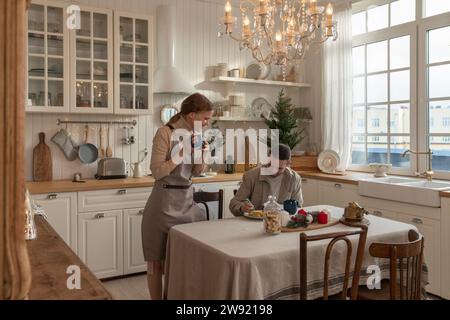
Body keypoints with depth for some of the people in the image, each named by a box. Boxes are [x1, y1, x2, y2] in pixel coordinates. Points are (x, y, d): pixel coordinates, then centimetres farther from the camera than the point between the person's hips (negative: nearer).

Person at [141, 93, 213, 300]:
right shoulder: (165, 133, -14)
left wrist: (201, 154, -5)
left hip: (187, 199, 7)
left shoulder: (195, 135, 7)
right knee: (157, 260, 5)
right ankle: (156, 298, 21)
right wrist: (183, 152, -20)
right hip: (165, 202, -7)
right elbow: (157, 172, -17)